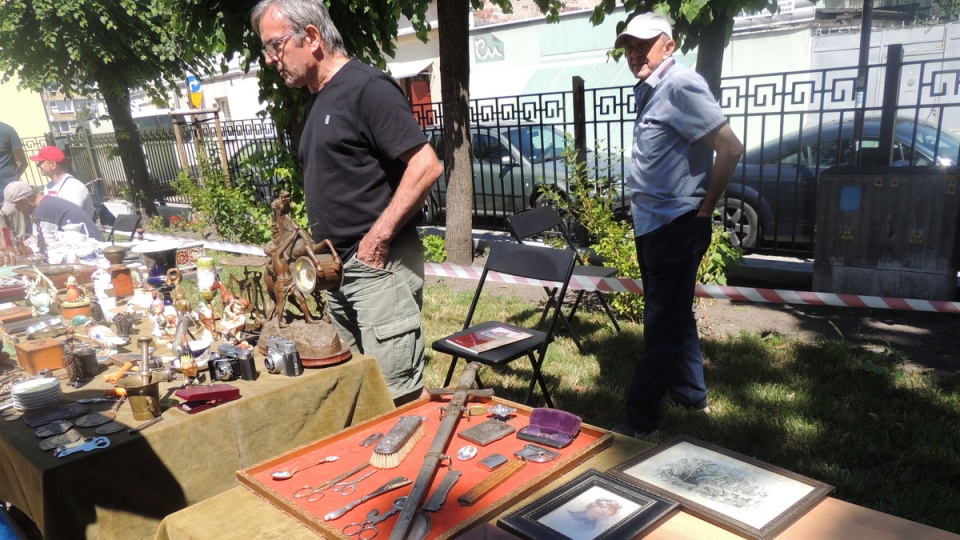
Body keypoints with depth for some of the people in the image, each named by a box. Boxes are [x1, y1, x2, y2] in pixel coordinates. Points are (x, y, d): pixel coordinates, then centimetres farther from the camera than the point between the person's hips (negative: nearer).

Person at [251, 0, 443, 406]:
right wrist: (318, 244, 13)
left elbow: (426, 166, -19)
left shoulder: (367, 88, -11)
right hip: (336, 269, 9)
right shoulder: (316, 99, 16)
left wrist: (378, 237, -17)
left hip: (379, 265, -9)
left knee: (397, 397, -4)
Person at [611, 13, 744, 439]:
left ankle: (639, 419, 5)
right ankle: (689, 391, 36)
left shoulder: (680, 86, -15)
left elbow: (731, 148, -19)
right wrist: (641, 211, 12)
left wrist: (704, 210, -14)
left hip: (676, 226, -10)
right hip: (652, 224, 10)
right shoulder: (649, 90, 13)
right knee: (674, 315, 20)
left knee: (662, 325, -3)